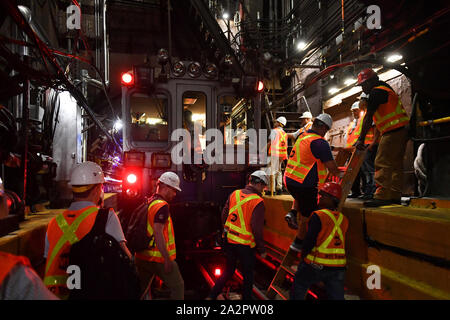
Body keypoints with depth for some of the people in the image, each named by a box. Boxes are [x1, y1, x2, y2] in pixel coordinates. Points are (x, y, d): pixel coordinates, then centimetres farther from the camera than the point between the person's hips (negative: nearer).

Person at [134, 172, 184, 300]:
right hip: (158, 257, -9)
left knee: (142, 289, 18)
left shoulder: (148, 202, 11)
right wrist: (167, 259, -22)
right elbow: (158, 233, -24)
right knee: (178, 286, 6)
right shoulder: (161, 205, -16)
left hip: (142, 257, 9)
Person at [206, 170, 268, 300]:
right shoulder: (257, 202, -17)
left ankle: (212, 295, 24)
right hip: (245, 245, -6)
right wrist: (262, 250, -8)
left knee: (229, 270, 23)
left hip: (229, 241, 6)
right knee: (248, 275, 15)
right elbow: (257, 229, -18)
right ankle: (247, 297, 28)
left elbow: (224, 215, 8)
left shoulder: (234, 194, 1)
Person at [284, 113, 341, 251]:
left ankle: (293, 213, 17)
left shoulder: (302, 136, 10)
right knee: (307, 215, 10)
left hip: (289, 179, 8)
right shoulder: (320, 142, -15)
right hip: (304, 184, -8)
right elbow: (331, 167, -15)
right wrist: (340, 174, 5)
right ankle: (298, 243, 21)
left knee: (301, 198, 39)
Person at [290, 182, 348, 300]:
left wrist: (302, 256, 0)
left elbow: (309, 241, -16)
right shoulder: (343, 219, 4)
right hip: (338, 267, 5)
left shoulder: (318, 216, -15)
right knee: (337, 296, 14)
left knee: (299, 286, 18)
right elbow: (340, 242, 13)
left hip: (316, 265, -5)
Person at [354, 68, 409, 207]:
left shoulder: (376, 92, -8)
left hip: (393, 132, -10)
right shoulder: (386, 89, 23)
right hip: (402, 131, 10)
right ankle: (395, 196, 14)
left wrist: (361, 139, -14)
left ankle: (382, 196, -14)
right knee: (395, 165, 11)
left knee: (382, 163, -12)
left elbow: (368, 118, -14)